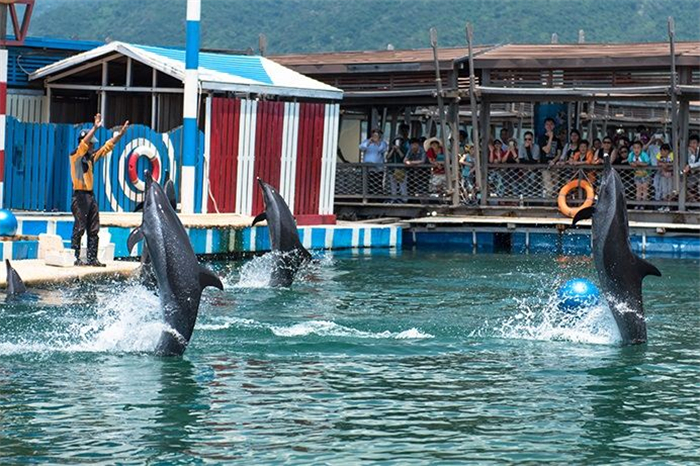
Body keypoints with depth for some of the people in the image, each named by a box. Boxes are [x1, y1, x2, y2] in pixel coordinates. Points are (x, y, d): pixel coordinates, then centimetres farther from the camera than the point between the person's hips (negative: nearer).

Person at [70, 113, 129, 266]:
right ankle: (75, 258, -5)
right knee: (79, 229, -8)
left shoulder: (92, 156, 14)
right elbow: (83, 144, -22)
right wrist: (95, 128, -29)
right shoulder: (76, 155, -5)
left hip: (90, 195, 8)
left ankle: (92, 258, 8)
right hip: (80, 195, -8)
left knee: (93, 230, 5)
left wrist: (120, 134, 11)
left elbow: (108, 146, 17)